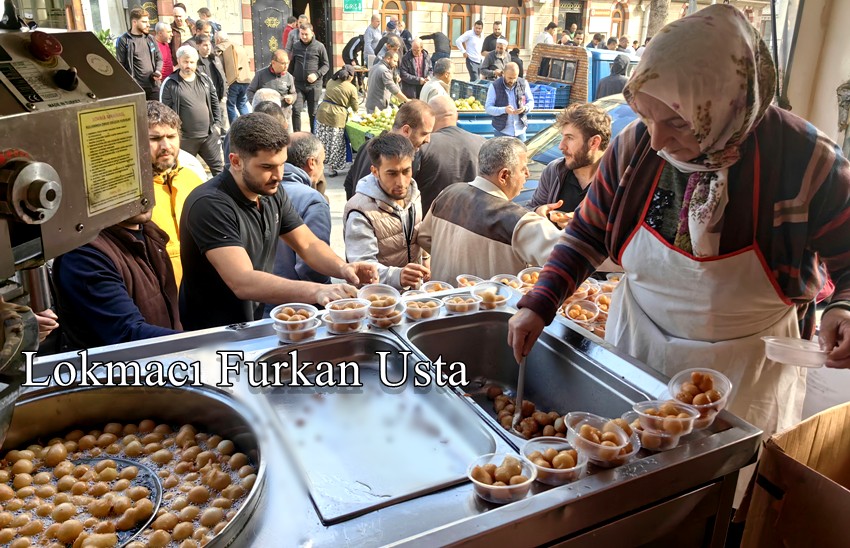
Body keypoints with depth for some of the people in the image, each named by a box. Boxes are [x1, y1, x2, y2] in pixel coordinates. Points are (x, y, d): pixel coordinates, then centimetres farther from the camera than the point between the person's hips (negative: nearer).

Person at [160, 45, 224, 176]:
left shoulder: (205, 79, 7)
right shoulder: (170, 84, -7)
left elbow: (215, 103, 14)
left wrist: (217, 124, 7)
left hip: (209, 134, 4)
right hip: (184, 138, -4)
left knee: (218, 167, 12)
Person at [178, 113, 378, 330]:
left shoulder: (272, 194, 0)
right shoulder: (210, 204, -22)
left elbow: (309, 245, 4)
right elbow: (243, 283, -31)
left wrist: (343, 268, -16)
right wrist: (317, 292, -42)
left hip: (255, 324, 6)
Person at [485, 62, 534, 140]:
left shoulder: (523, 83, -1)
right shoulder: (495, 86, -9)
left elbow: (531, 101, 9)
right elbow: (488, 108, -10)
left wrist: (525, 108, -17)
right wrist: (504, 110, -28)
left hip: (520, 130, 3)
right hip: (502, 131, -3)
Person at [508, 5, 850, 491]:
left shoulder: (805, 159, -20)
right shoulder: (635, 145, -14)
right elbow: (590, 232, -2)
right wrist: (539, 305, -11)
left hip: (746, 367, -1)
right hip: (636, 345, 2)